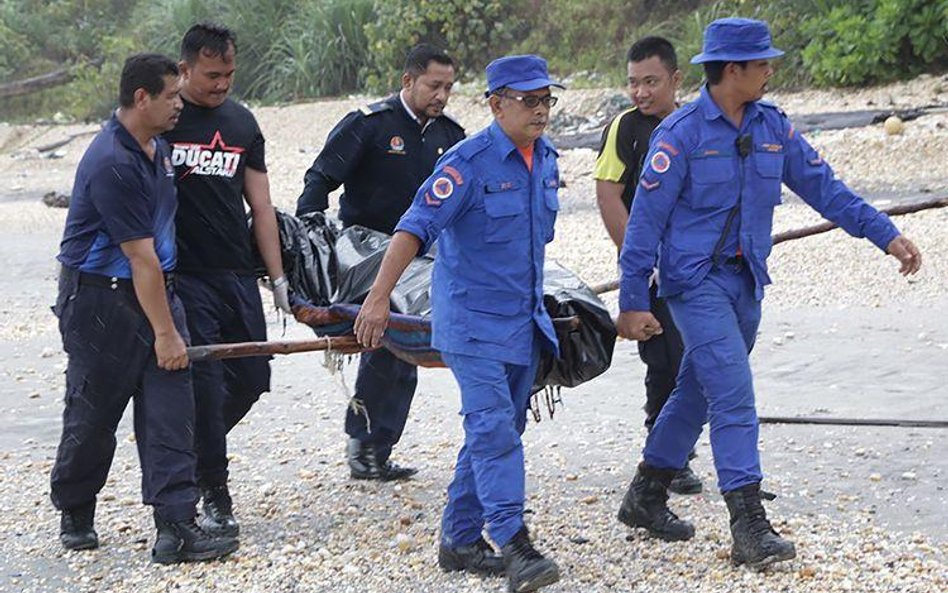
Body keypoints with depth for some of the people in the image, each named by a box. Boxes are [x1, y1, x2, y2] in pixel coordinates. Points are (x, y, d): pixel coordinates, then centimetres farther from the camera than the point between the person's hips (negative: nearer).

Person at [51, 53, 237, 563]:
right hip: (100, 301, -8)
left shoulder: (157, 147, 8)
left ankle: (176, 526, -6)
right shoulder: (112, 165, -23)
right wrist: (165, 333, -19)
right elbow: (140, 257, -22)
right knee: (93, 416, 6)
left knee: (170, 411, -3)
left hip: (155, 290, 8)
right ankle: (74, 516, 27)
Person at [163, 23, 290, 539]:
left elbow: (260, 206, 14)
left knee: (250, 377, 5)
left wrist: (277, 278, 9)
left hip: (237, 274, 6)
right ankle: (214, 495, 1)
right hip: (184, 277, -5)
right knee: (203, 381, -8)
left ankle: (194, 451, 28)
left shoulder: (242, 122, 13)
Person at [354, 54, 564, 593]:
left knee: (501, 431, 11)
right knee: (493, 428, -15)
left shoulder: (546, 159, 8)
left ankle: (460, 540, 21)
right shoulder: (470, 162, -15)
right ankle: (515, 547, -18)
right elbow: (416, 228, -20)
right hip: (474, 320, -8)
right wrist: (379, 297, -29)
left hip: (523, 320, 8)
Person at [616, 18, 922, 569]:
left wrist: (886, 234, 1)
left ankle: (647, 496, 31)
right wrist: (633, 303, -12)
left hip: (747, 280, 7)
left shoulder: (773, 126, 6)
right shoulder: (681, 133, -12)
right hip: (697, 280, -7)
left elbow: (824, 186, 9)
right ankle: (750, 528, -15)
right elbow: (646, 220, -11)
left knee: (697, 394, 16)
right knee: (734, 397, -14)